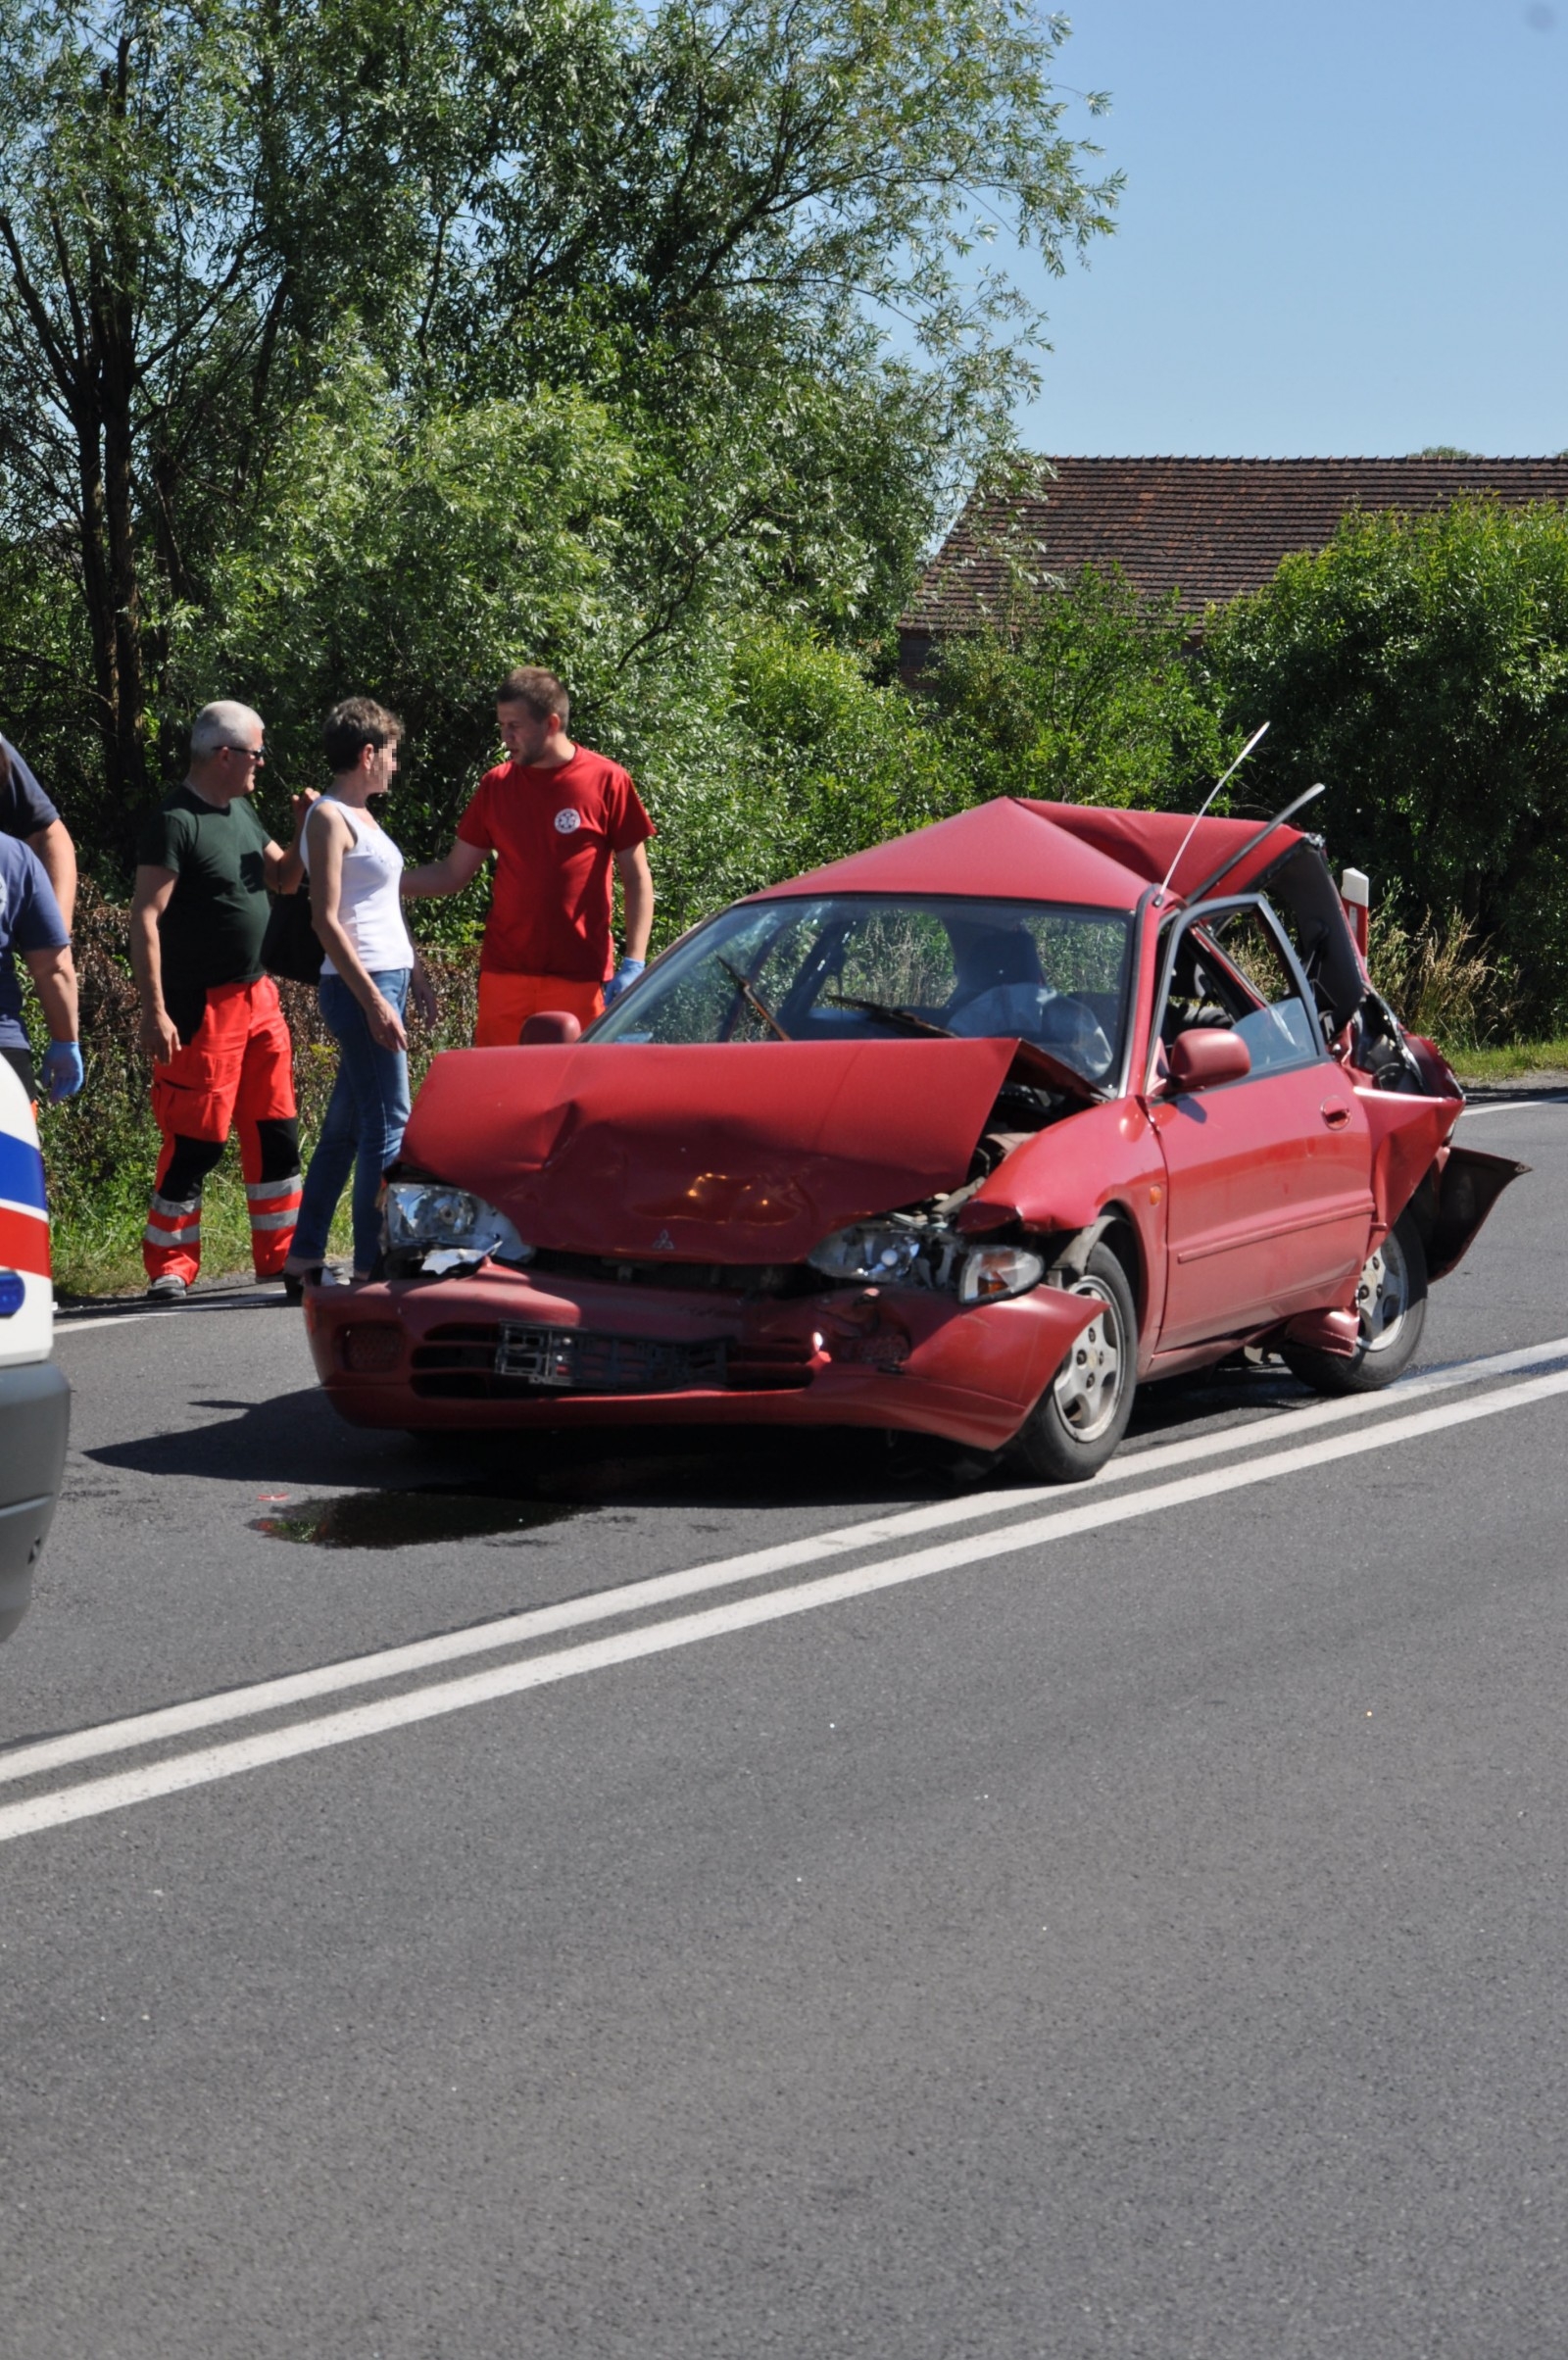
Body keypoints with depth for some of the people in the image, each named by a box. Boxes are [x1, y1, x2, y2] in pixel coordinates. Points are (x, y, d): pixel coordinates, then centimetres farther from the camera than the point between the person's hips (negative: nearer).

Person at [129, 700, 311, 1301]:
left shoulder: (240, 811, 12)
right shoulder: (175, 822, -14)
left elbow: (285, 879, 23)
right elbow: (145, 919, -18)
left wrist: (305, 830, 3)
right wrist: (154, 1011, -23)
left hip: (258, 998, 8)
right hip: (202, 1008, -8)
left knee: (275, 1129, 10)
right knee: (196, 1140, -5)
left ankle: (281, 1253, 19)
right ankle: (170, 1265, 5)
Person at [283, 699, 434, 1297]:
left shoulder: (361, 815, 18)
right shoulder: (328, 818, -11)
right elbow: (326, 919, -17)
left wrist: (415, 972, 22)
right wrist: (374, 1000, -21)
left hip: (387, 979, 10)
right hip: (360, 985, -10)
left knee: (345, 1126, 11)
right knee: (388, 1124, -10)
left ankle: (303, 1262, 15)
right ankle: (373, 1266, -9)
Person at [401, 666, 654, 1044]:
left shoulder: (607, 782, -2)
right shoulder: (496, 786, 8)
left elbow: (637, 879, 0)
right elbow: (454, 874, 13)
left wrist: (634, 963, -9)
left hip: (579, 978, -3)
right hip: (505, 972, 3)